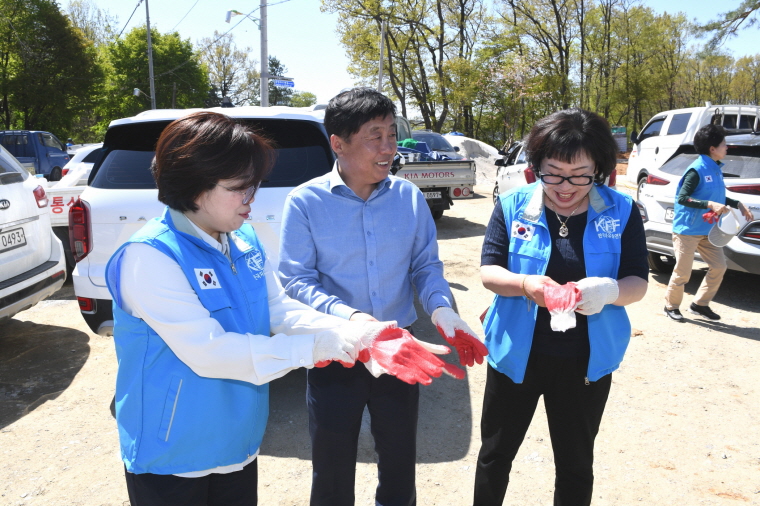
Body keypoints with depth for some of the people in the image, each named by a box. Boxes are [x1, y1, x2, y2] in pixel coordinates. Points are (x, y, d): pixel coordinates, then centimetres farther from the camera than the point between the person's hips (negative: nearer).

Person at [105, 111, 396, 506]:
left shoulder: (245, 241, -1)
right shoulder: (150, 256, -24)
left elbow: (281, 310, 0)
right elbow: (208, 352, -28)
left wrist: (348, 333, -17)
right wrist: (314, 347, -27)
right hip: (172, 460, -6)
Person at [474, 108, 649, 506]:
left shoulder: (622, 212, -6)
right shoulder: (513, 205, -7)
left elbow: (638, 283, -5)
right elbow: (488, 271, -9)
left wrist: (609, 290, -29)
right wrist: (525, 284, -31)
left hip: (586, 361, 0)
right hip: (516, 354, 0)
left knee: (576, 465, 18)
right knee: (495, 454, 18)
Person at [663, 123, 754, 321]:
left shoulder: (716, 168, 8)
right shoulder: (697, 169, -17)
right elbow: (682, 198, -23)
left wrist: (738, 204, 15)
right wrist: (709, 204, -30)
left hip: (708, 230, 9)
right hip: (687, 230, -8)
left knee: (719, 267, 9)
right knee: (682, 273, 0)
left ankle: (700, 304, 23)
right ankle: (671, 306, 19)